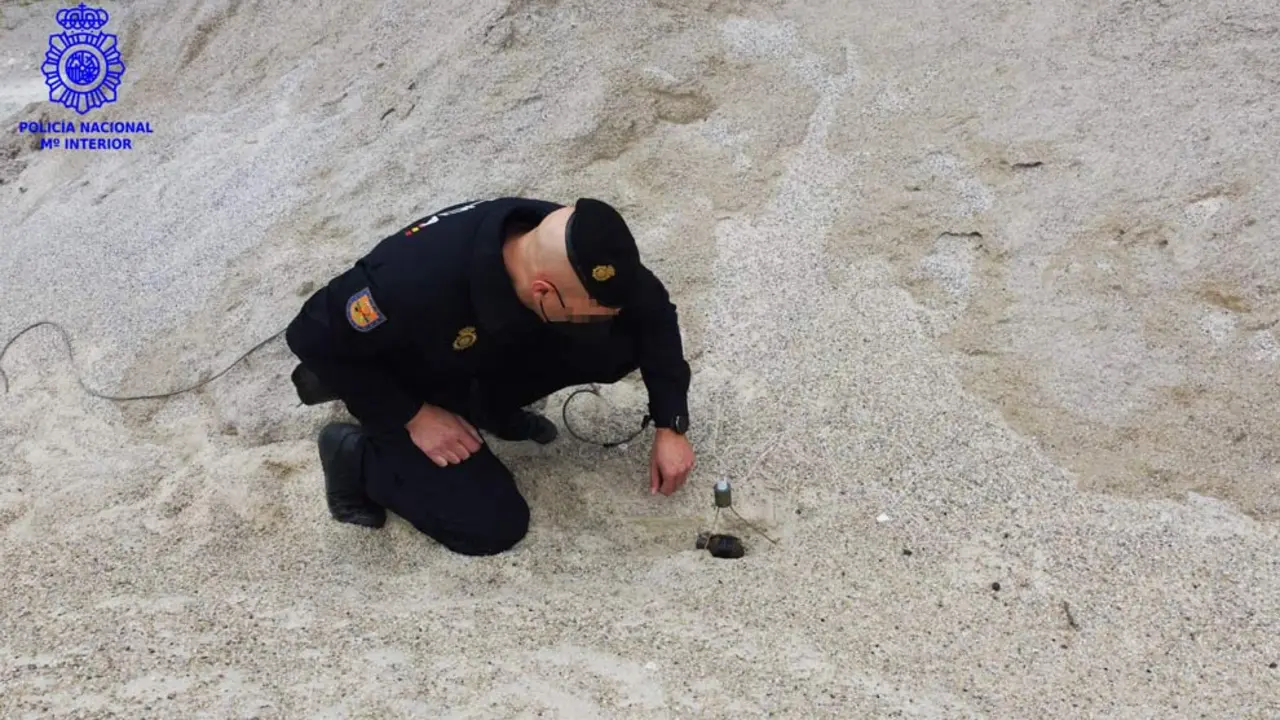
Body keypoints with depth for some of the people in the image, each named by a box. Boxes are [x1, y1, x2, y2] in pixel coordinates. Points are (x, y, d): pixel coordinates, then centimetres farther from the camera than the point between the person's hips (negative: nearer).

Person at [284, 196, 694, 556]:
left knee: (621, 344, -15)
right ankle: (359, 456, 7)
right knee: (495, 524, -13)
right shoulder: (417, 280, -44)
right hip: (402, 384, -4)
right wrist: (414, 416, -23)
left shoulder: (567, 246, -28)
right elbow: (314, 336, -27)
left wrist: (670, 426, -13)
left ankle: (487, 404, 8)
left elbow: (653, 310, -11)